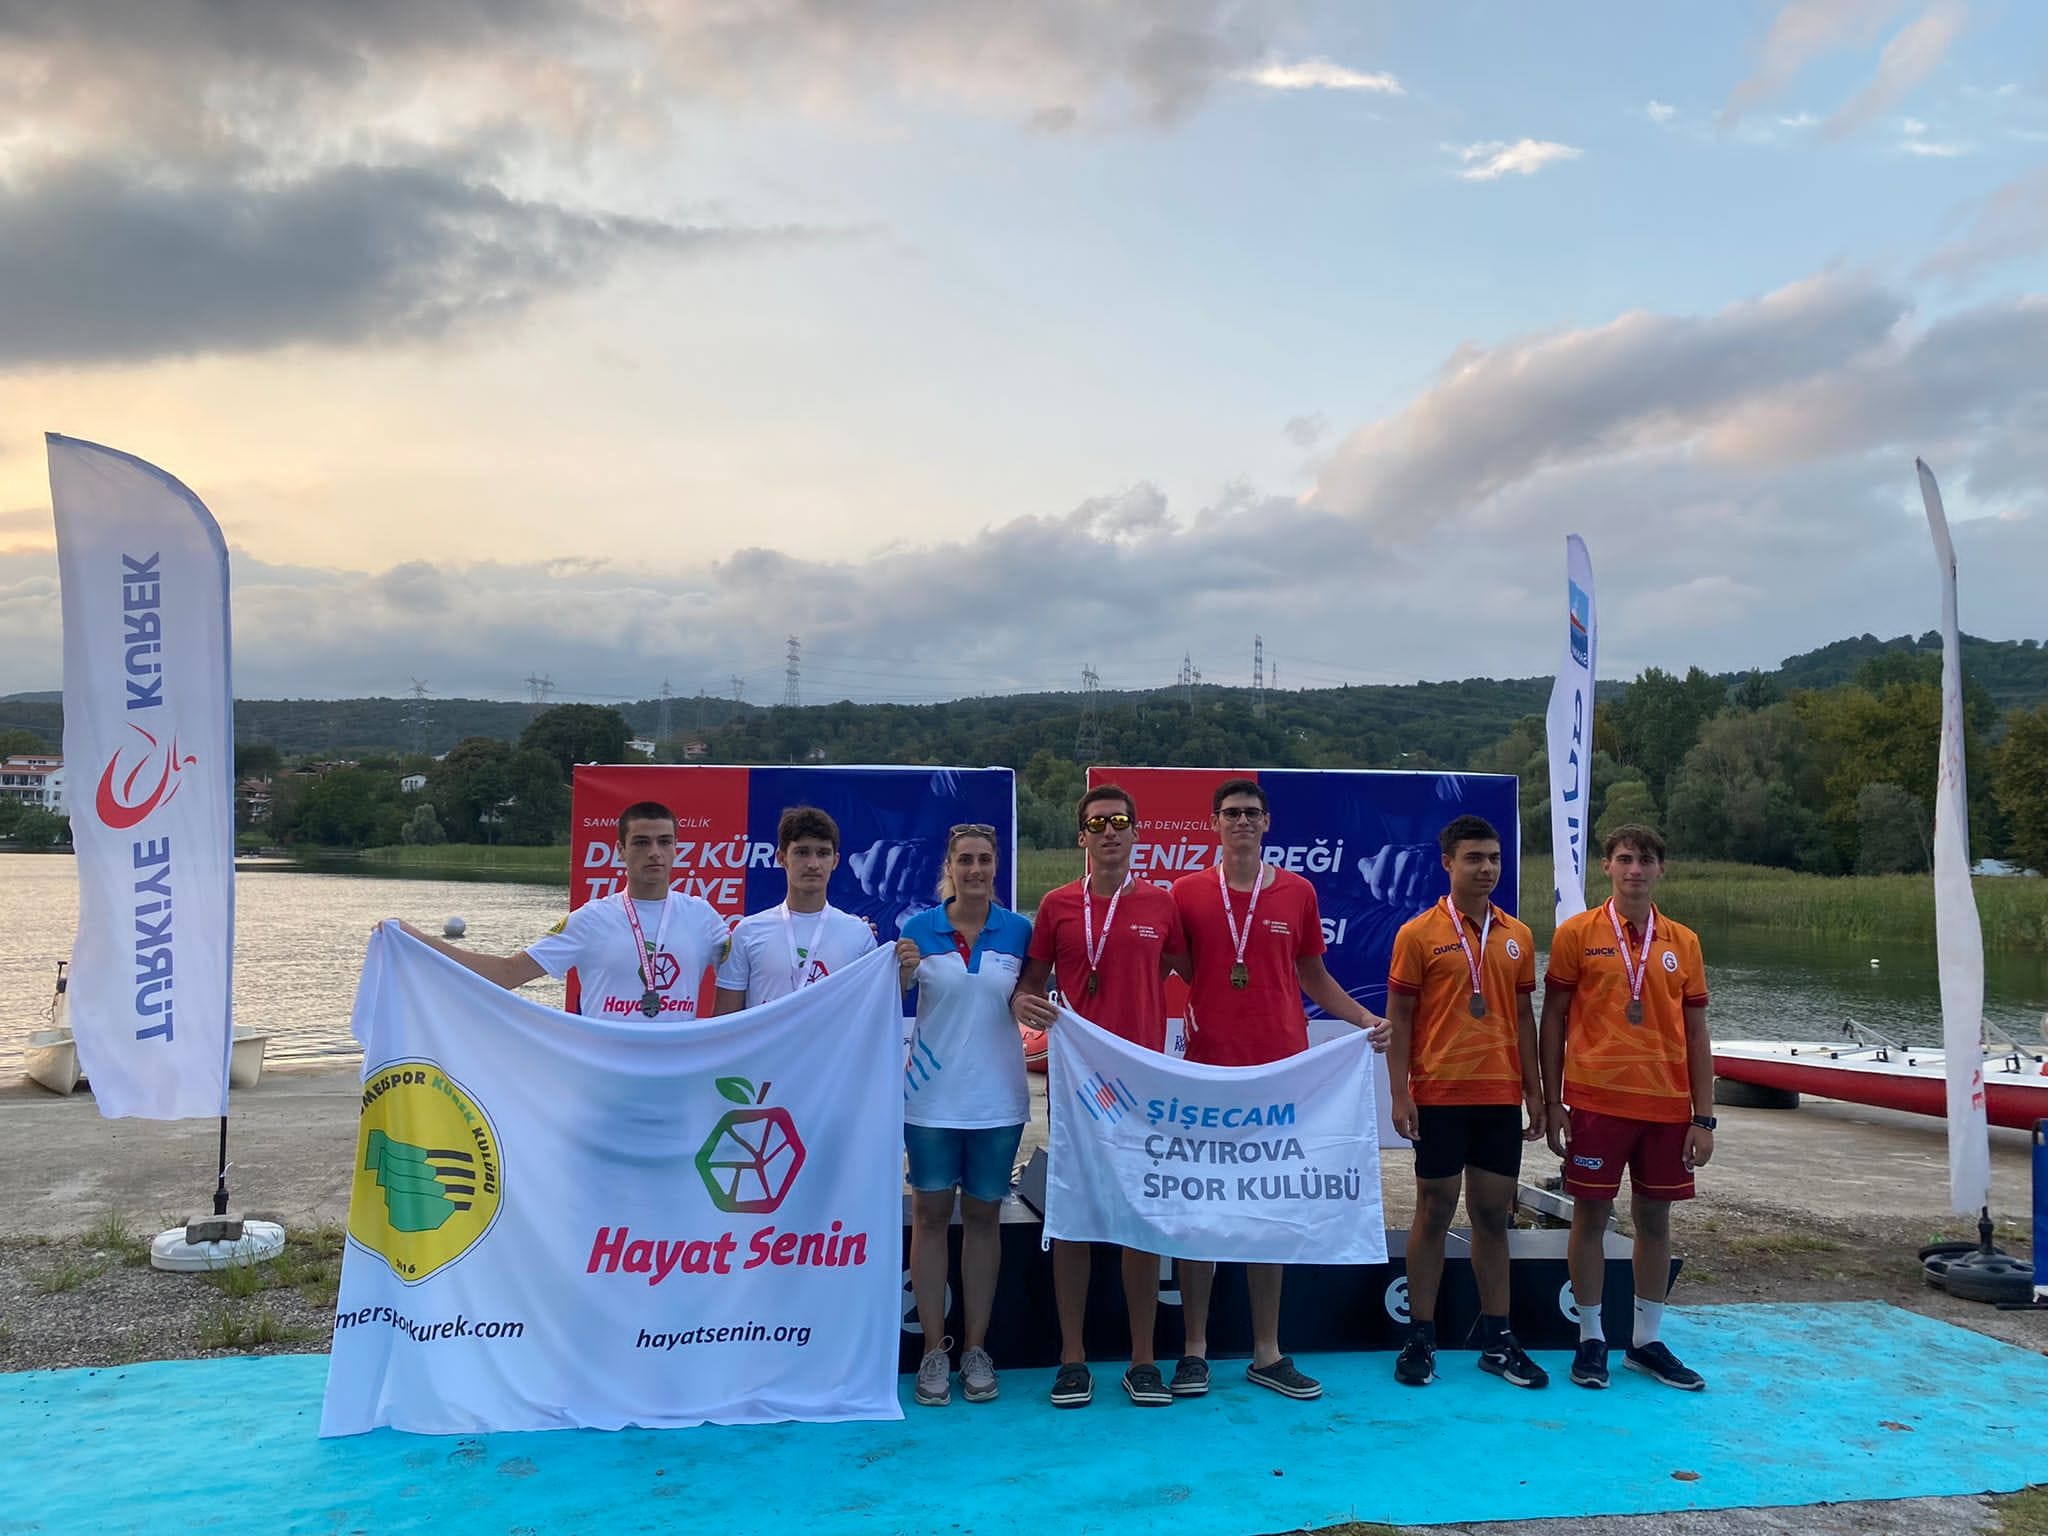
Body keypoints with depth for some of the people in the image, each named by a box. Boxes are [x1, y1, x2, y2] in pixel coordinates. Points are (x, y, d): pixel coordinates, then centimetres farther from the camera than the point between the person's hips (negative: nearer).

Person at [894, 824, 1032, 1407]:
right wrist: (902, 973, -17)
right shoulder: (919, 928, -3)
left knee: (983, 1216, 9)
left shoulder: (1019, 931, 0)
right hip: (933, 1094, 0)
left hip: (997, 1096, 1)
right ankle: (933, 1349, 15)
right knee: (931, 1214, 5)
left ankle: (976, 1348, 20)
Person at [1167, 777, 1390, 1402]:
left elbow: (1314, 978, 15)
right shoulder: (1186, 893, 2)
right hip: (1207, 1071, -1)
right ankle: (1194, 1350, 14)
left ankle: (1267, 1353, 18)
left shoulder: (1297, 893, 7)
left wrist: (1367, 1019, 2)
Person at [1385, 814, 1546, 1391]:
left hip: (1500, 1096, 4)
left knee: (1493, 1213, 9)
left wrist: (1534, 1091, 10)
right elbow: (1398, 1018, -4)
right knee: (1434, 1212, 3)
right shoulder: (1419, 934, -4)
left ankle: (1496, 1338, 20)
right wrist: (1400, 1093, -10)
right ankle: (1420, 1339, 12)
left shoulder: (1517, 937, 9)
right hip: (1440, 1094, -4)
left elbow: (1523, 1016, 13)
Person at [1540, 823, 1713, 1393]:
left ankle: (1647, 1342, 22)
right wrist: (1551, 1102, -3)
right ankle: (1590, 1338, 16)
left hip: (1667, 1105, 3)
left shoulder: (1683, 942, 6)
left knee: (1655, 1218, 10)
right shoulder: (1576, 934, -2)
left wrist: (1703, 1116, 3)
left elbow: (1696, 1034, 8)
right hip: (1596, 1099, -3)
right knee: (1591, 1215, 3)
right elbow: (1553, 1021, 1)